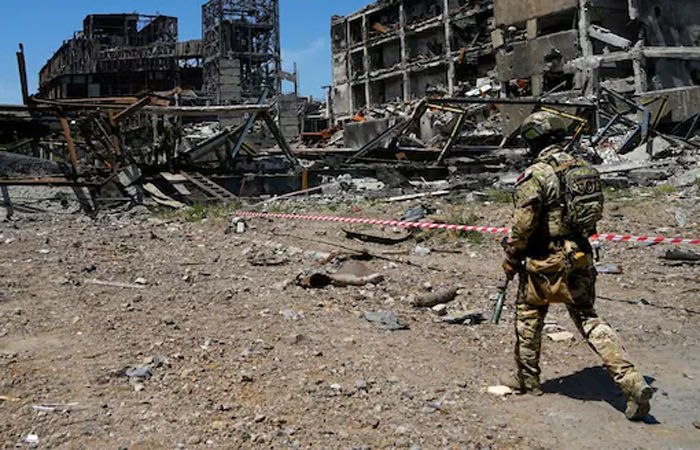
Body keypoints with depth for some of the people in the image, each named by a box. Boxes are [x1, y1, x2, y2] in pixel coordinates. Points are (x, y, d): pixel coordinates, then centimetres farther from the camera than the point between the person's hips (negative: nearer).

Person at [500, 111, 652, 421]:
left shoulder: (535, 175, -16)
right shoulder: (583, 168, 6)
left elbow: (523, 224, -17)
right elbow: (597, 214, 13)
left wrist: (511, 258, -4)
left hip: (546, 263, -6)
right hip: (581, 259, 6)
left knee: (528, 315, 14)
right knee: (589, 318, 13)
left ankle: (528, 380, 27)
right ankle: (632, 382, 2)